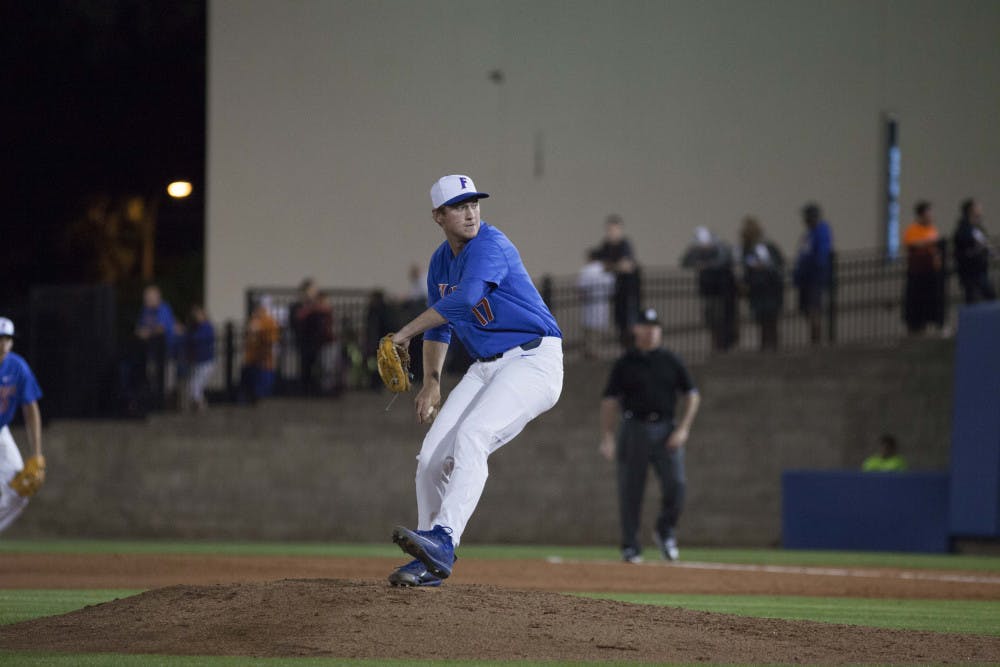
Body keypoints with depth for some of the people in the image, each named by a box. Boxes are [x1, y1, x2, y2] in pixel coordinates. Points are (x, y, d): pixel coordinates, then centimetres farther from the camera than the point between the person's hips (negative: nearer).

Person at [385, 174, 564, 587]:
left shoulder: (490, 244, -15)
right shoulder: (441, 262, 12)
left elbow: (465, 297, -31)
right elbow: (441, 326, 27)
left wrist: (406, 332, -23)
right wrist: (431, 382, 20)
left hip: (533, 360, -9)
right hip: (485, 367, 9)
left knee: (471, 436, -29)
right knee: (432, 456, 1)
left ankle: (443, 539, -40)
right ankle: (430, 565, 12)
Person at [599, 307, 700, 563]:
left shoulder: (671, 361, 8)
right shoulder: (624, 364, 6)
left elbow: (692, 395, 9)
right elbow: (609, 400, 4)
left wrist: (682, 429, -3)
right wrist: (607, 437, -5)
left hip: (666, 430, 0)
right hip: (634, 427, 0)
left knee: (675, 484, -13)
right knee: (630, 491, -1)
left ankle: (665, 532, 9)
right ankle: (630, 546, 7)